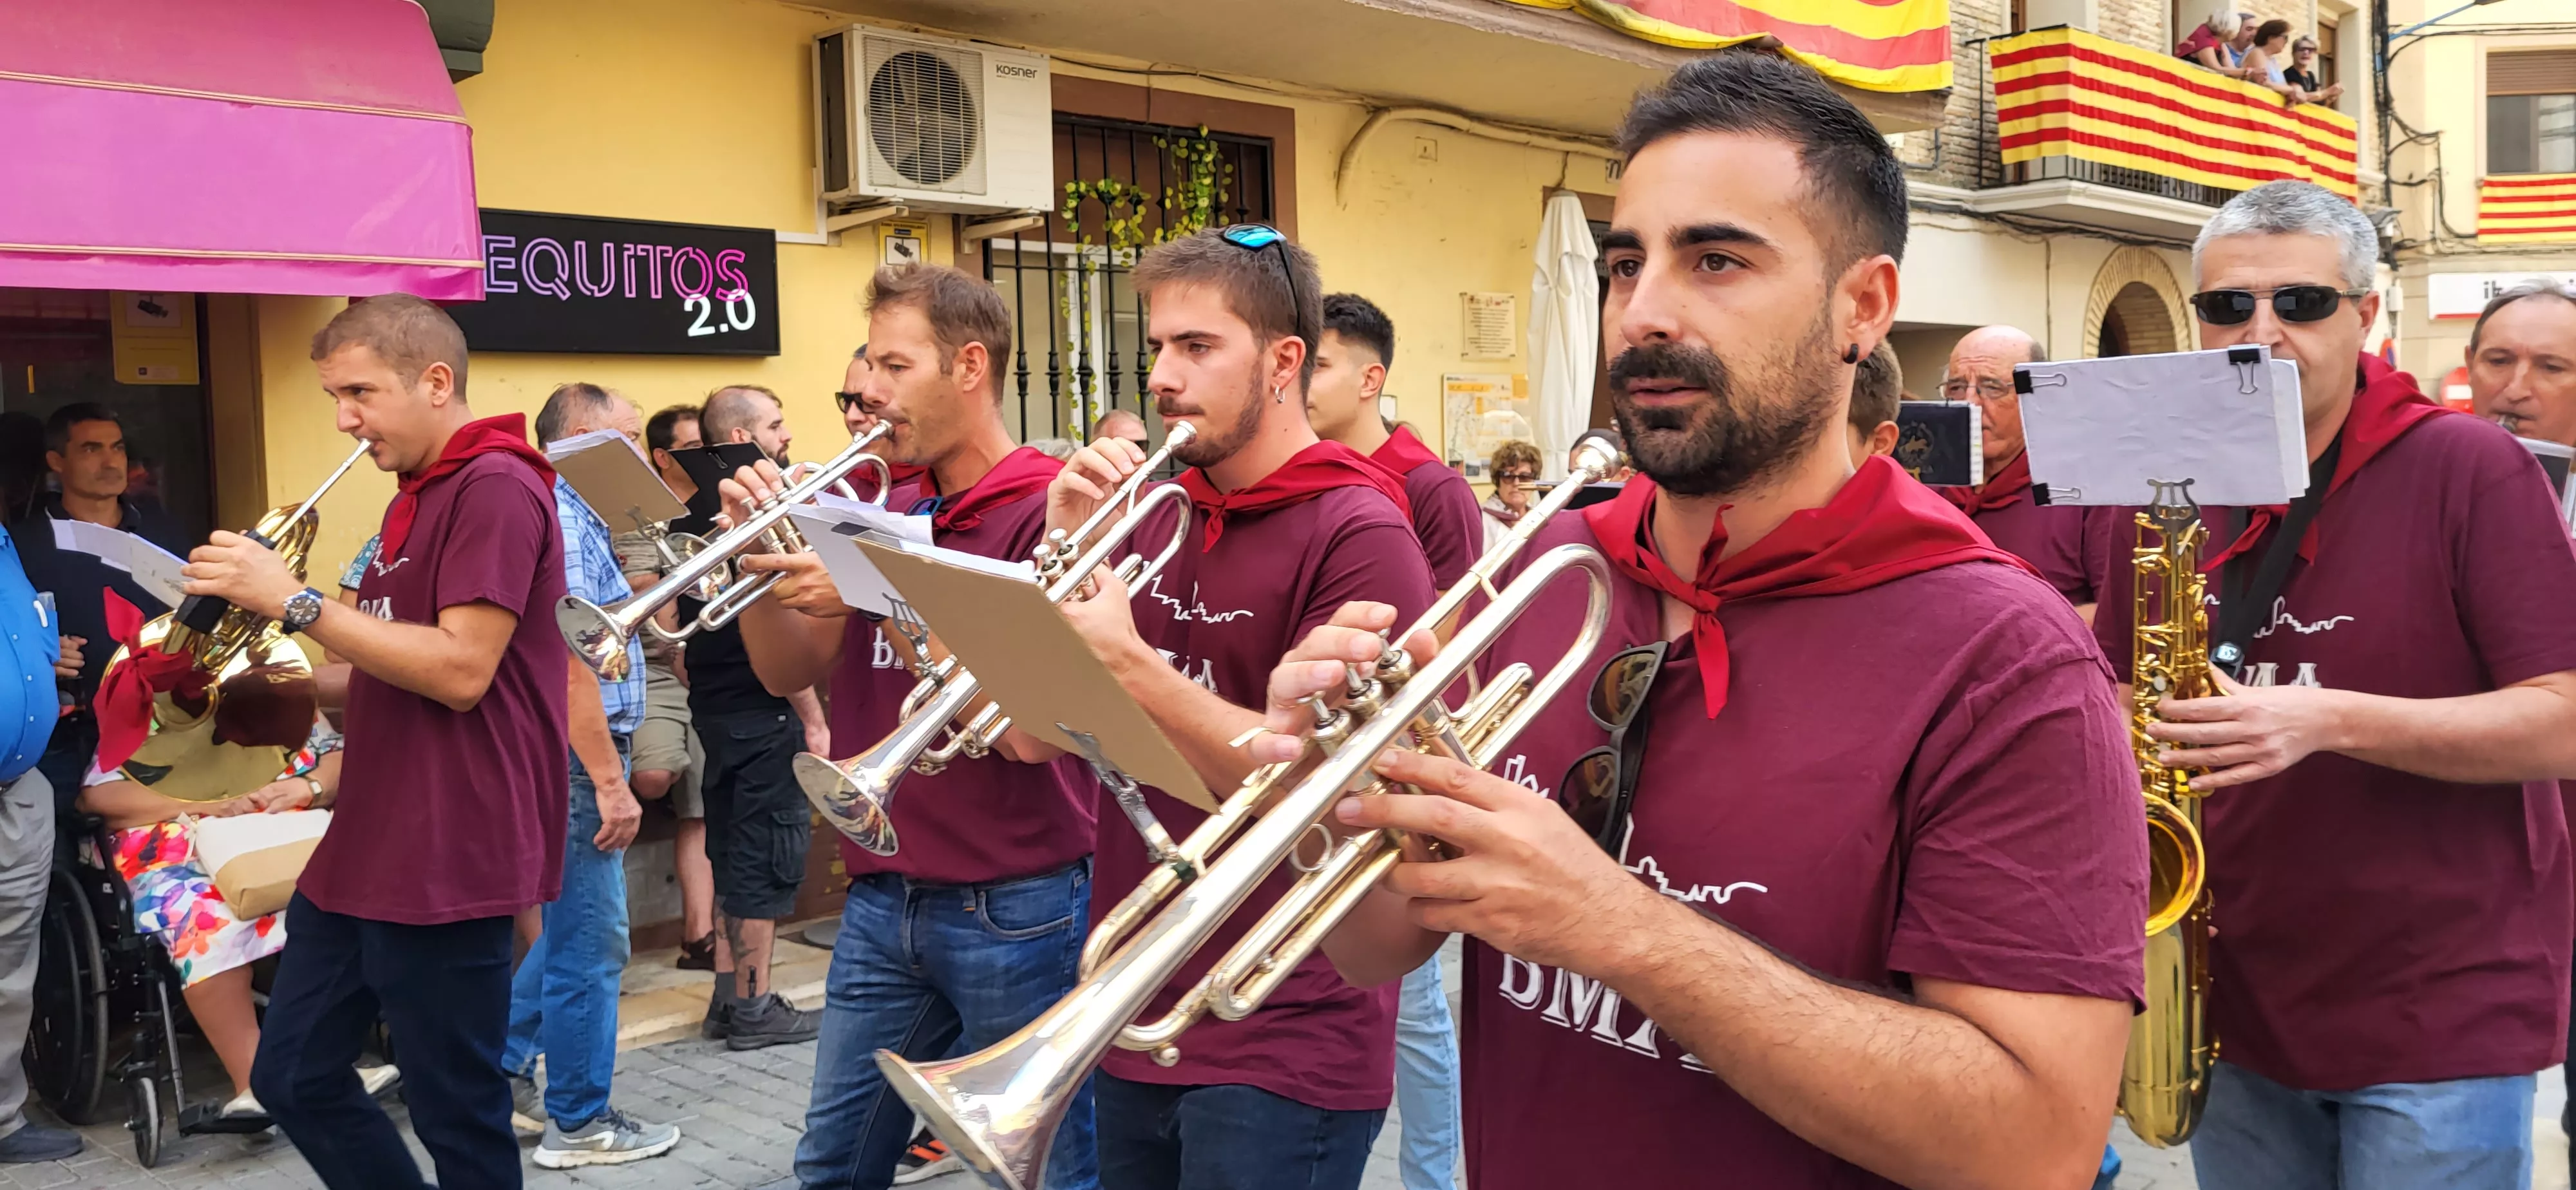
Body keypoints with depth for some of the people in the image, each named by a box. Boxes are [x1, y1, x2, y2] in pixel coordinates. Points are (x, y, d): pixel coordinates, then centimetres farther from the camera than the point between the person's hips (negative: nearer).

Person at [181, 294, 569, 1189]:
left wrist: (294, 601, -21)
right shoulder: (415, 499, 17)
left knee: (458, 1115, 1)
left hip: (448, 864, -10)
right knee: (292, 1079, 17)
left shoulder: (497, 488, -14)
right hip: (365, 852, 10)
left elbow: (460, 671, -23)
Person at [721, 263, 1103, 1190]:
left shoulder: (1050, 512, -12)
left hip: (1016, 908, -6)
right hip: (882, 903, 7)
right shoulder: (886, 513, 9)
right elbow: (790, 671, 9)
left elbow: (1029, 730, -21)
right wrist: (762, 555, -7)